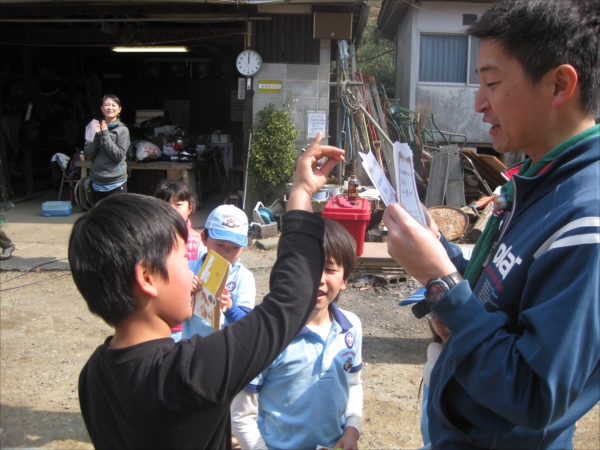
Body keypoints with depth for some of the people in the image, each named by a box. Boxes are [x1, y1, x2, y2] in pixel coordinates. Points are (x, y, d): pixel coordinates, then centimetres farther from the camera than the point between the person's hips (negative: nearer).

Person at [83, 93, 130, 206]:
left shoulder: (122, 130, -5)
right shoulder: (96, 127, 5)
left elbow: (119, 156, -13)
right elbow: (88, 155, 2)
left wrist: (105, 135, -14)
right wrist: (96, 136, -11)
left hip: (116, 184, -4)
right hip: (96, 183, 4)